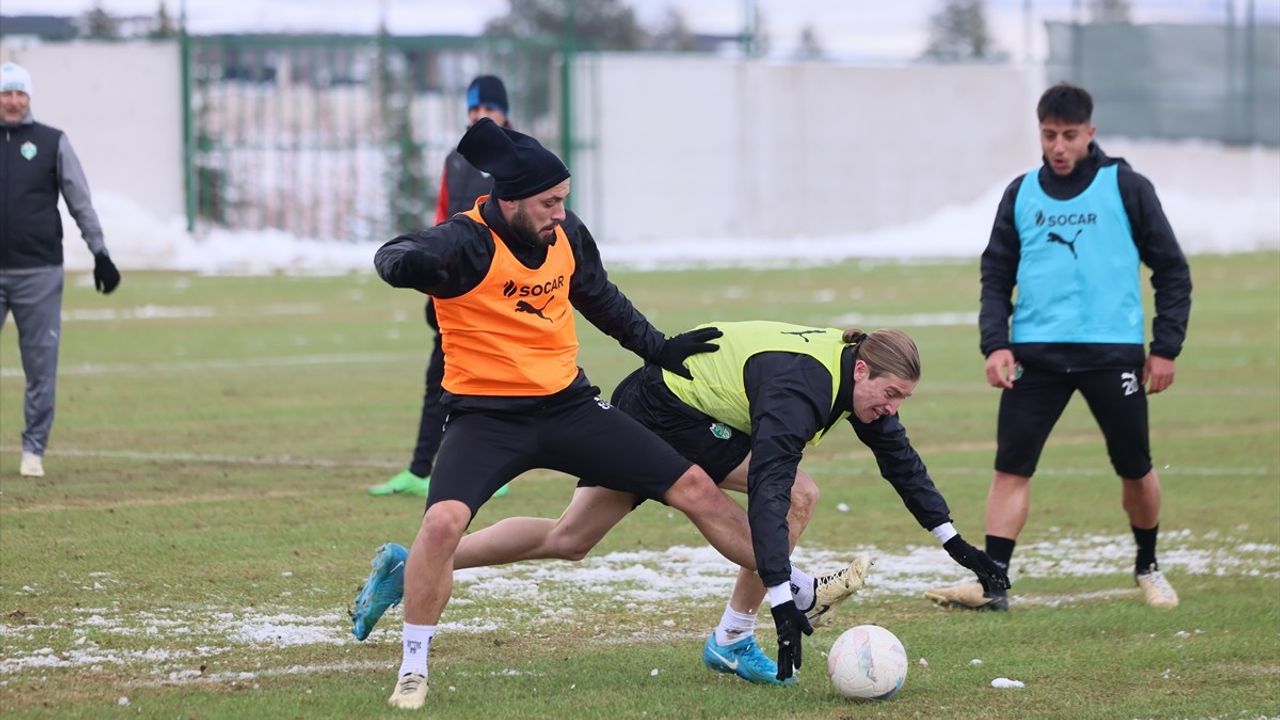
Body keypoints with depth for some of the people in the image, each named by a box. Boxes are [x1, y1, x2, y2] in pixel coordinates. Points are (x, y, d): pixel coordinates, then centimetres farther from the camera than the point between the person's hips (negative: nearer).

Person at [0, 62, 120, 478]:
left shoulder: (52, 143, 6)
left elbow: (80, 201, 4)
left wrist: (99, 252, -4)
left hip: (39, 272, -1)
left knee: (41, 366, 0)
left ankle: (34, 449, 7)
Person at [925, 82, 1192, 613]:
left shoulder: (1125, 188, 1)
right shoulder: (1021, 193, 10)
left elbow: (1171, 269, 5)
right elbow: (997, 273, 12)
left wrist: (1166, 347, -1)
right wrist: (994, 343, -2)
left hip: (1112, 350, -2)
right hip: (1035, 351, 2)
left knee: (1134, 468, 6)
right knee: (1011, 466, -8)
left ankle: (1148, 567, 29)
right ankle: (992, 582, -9)